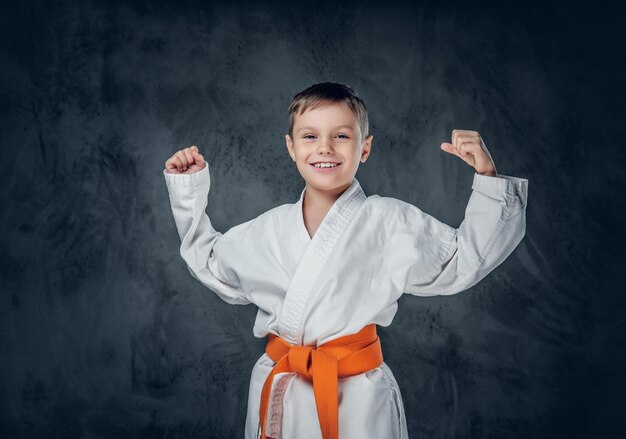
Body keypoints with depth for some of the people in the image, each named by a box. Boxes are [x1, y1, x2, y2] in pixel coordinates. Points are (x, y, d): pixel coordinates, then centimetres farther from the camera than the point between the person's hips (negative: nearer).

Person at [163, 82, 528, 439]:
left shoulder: (391, 222, -6)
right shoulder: (270, 228, 5)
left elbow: (464, 261, -5)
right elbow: (211, 264, 21)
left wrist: (487, 179, -15)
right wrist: (189, 190, 18)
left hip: (357, 396, -3)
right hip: (278, 396, 4)